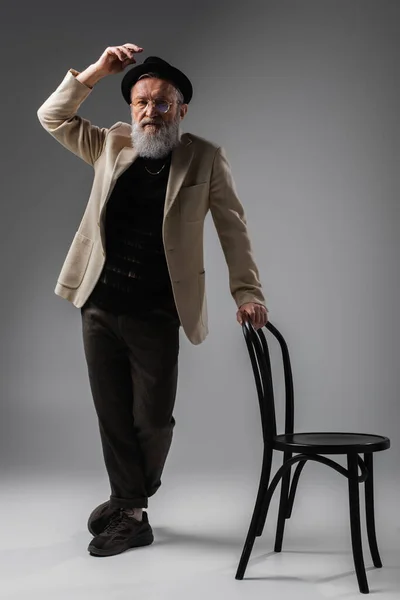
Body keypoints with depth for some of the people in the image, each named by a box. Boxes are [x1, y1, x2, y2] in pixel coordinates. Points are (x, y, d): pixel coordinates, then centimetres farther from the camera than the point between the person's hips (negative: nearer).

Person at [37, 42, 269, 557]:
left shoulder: (205, 159, 0)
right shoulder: (111, 146, 9)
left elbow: (233, 229, 0)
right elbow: (52, 117, 11)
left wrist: (247, 292, -8)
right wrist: (96, 71, 0)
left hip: (156, 315, -3)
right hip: (100, 307, 3)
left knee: (152, 420, 1)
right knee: (113, 417, 9)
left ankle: (130, 501, 28)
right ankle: (131, 514, 25)